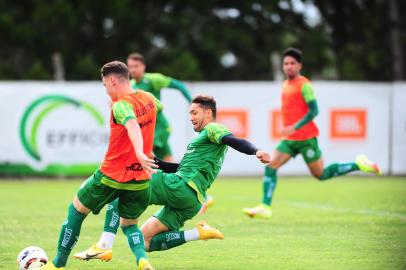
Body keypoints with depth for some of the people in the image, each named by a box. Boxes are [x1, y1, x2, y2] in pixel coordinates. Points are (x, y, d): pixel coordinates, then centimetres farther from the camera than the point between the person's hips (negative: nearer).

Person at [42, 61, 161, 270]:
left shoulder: (121, 105, -17)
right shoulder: (148, 98, 6)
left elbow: (132, 125, -38)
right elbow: (159, 106, 32)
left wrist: (140, 153, -55)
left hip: (111, 176, -6)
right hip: (140, 181, 6)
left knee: (76, 210, 16)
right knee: (129, 224, 22)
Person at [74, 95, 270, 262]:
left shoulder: (213, 129, 1)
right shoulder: (205, 138, 31)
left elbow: (235, 141, -18)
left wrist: (256, 152, -38)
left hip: (181, 187, -10)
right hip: (191, 201, 10)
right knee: (146, 241, 8)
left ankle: (104, 246, -18)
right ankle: (200, 233, -2)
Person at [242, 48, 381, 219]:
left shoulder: (304, 85, -11)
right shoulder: (286, 85, 14)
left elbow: (314, 111, -18)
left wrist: (295, 127, -25)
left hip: (305, 138, -7)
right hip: (289, 140, 7)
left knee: (320, 174, 1)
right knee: (270, 166, -8)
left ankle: (359, 165, 15)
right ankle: (264, 208, -10)